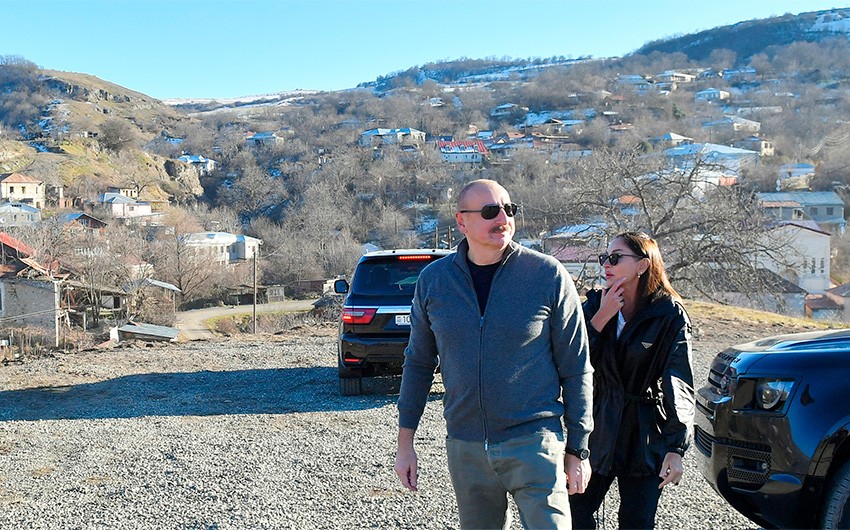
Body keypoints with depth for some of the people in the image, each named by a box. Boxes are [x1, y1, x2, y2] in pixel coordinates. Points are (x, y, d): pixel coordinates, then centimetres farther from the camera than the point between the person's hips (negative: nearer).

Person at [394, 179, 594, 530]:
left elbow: (576, 369, -2)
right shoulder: (433, 280, 0)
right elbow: (419, 364, 9)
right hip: (464, 446, 3)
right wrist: (405, 444, 9)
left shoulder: (548, 275, -7)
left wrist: (577, 449, -2)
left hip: (533, 440, -3)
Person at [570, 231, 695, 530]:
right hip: (598, 428, 4)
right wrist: (601, 317, -16)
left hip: (645, 437, -3)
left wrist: (676, 448, -16)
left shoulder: (670, 315, -8)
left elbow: (679, 387, -11)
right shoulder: (596, 304, 3)